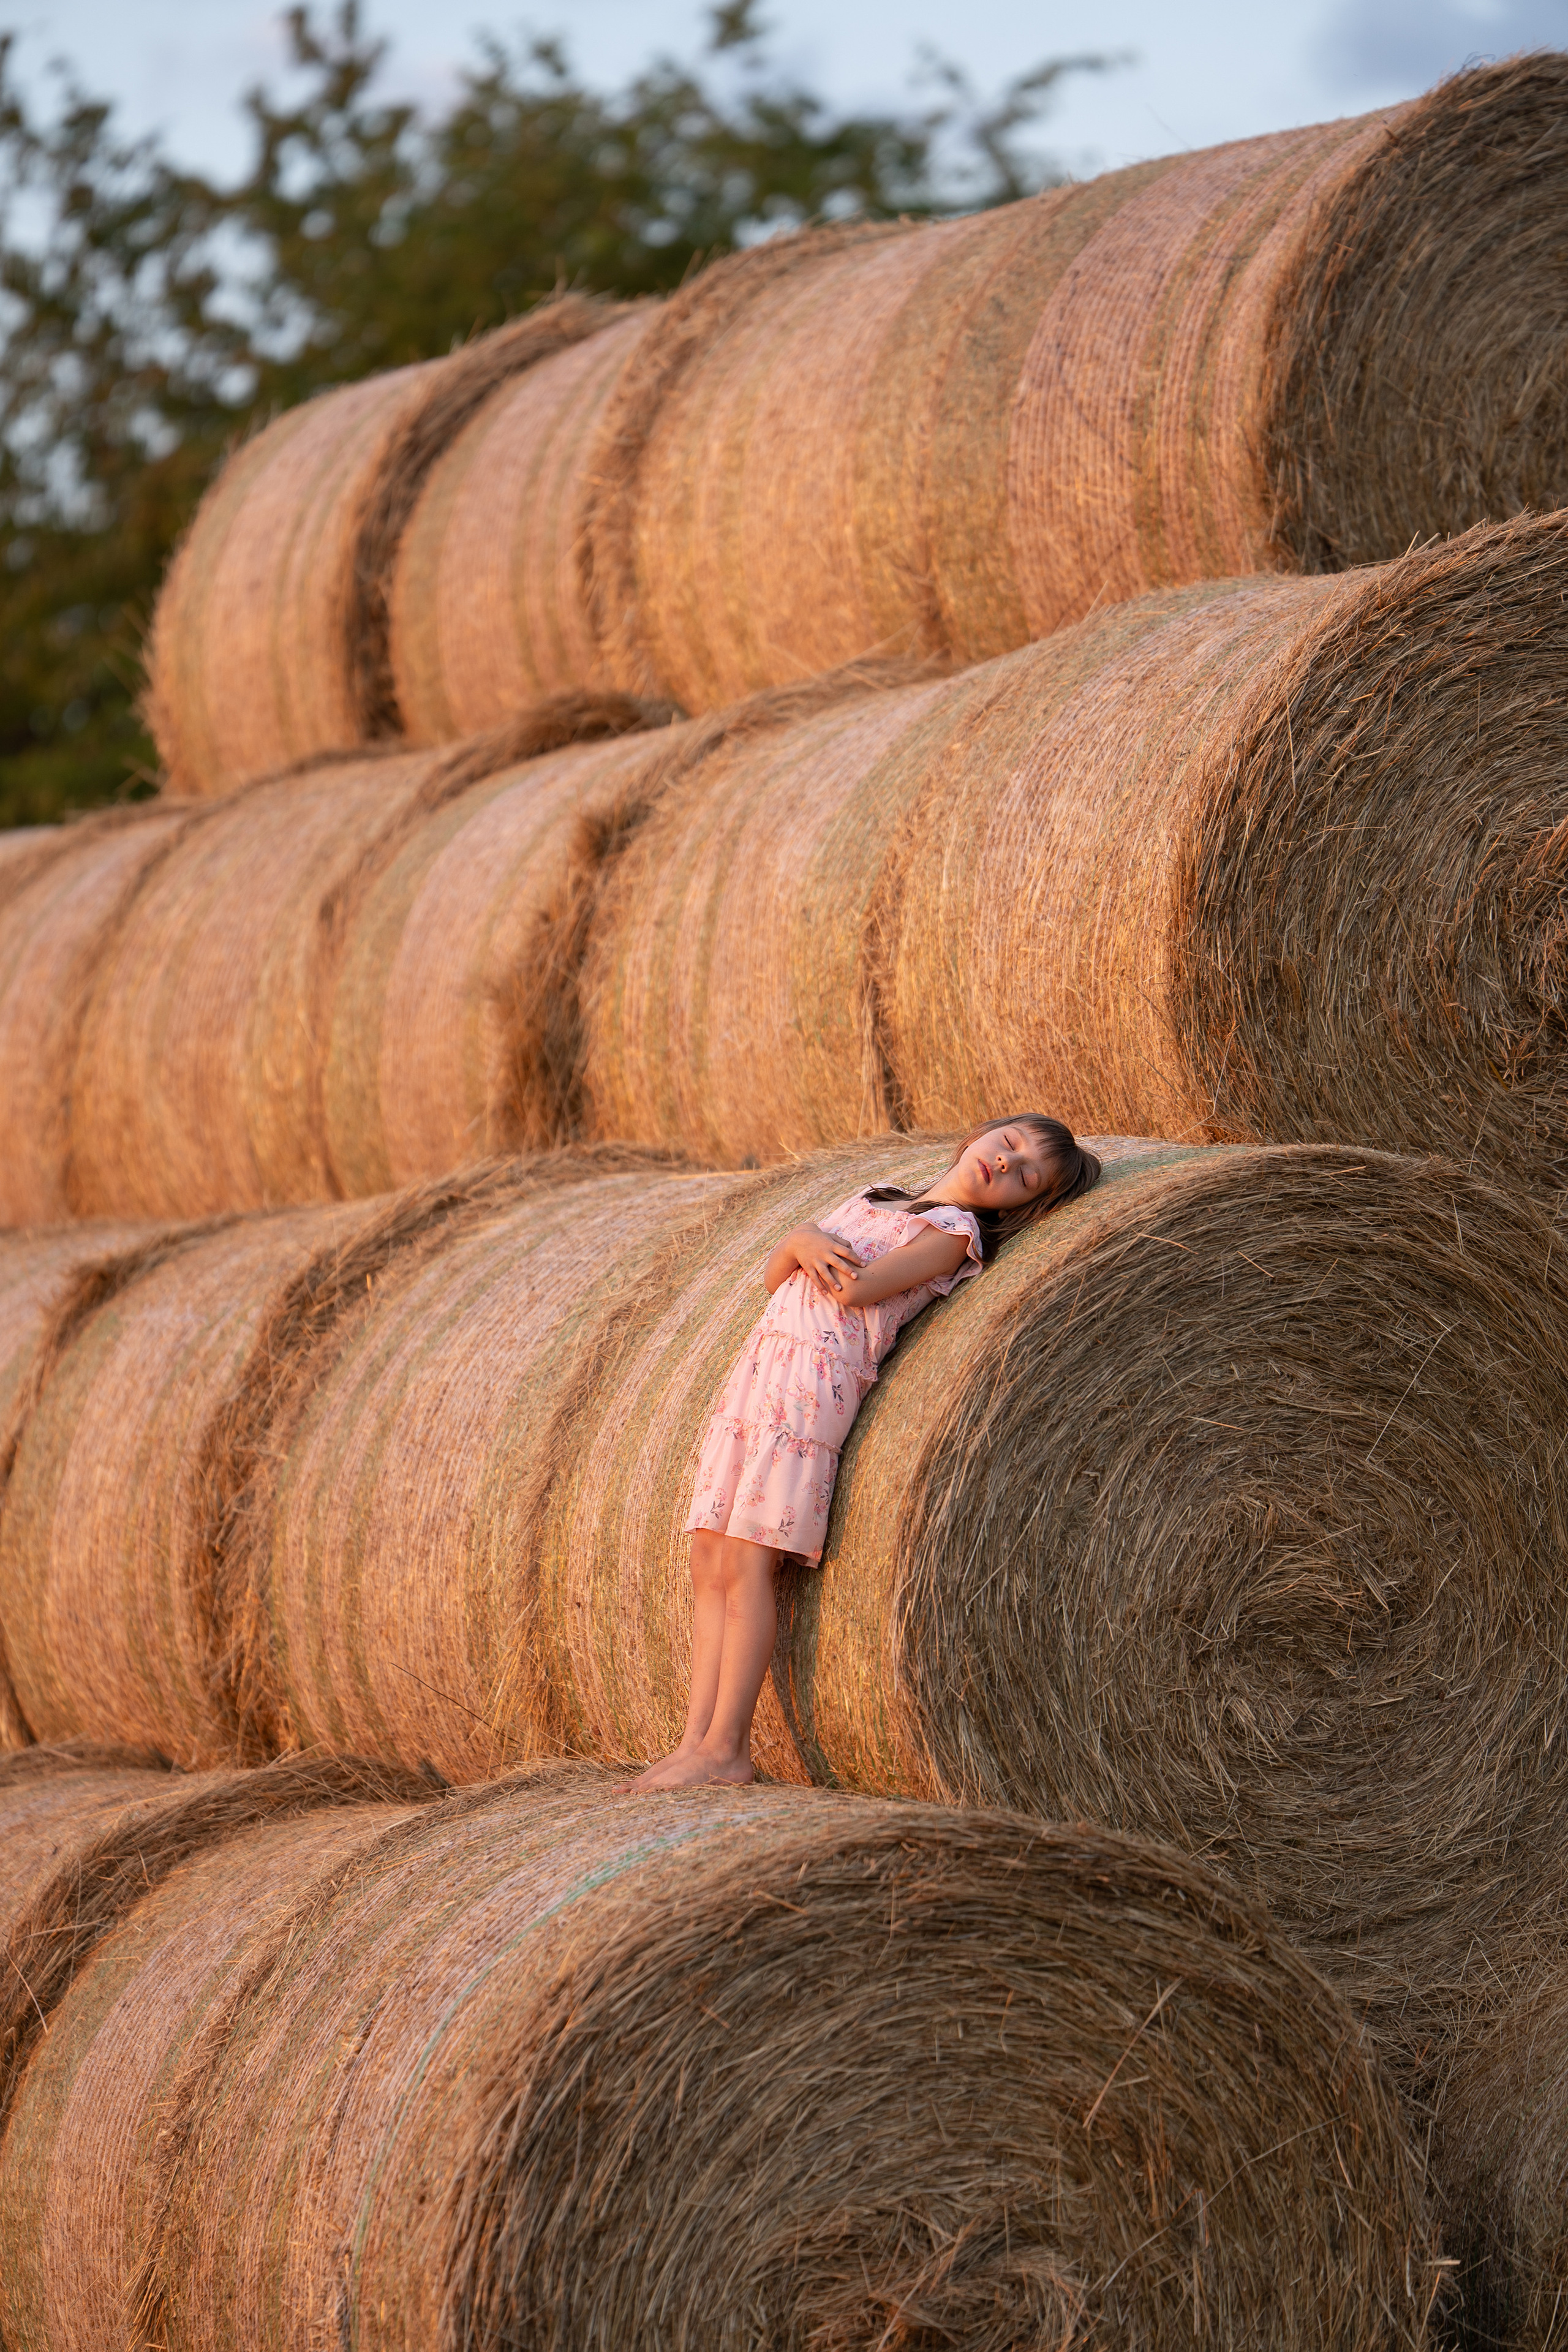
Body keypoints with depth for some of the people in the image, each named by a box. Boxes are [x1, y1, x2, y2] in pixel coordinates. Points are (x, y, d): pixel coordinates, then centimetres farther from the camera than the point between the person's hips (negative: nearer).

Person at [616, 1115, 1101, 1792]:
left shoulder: (954, 1229, 0)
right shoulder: (876, 1200, 24)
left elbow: (857, 1289, -14)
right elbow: (775, 1277, 19)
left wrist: (808, 1241, 5)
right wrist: (799, 1241, -3)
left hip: (816, 1377, -8)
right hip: (760, 1362, 8)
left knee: (745, 1563, -14)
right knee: (708, 1563, 0)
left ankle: (725, 1748, -14)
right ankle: (696, 1739, -2)